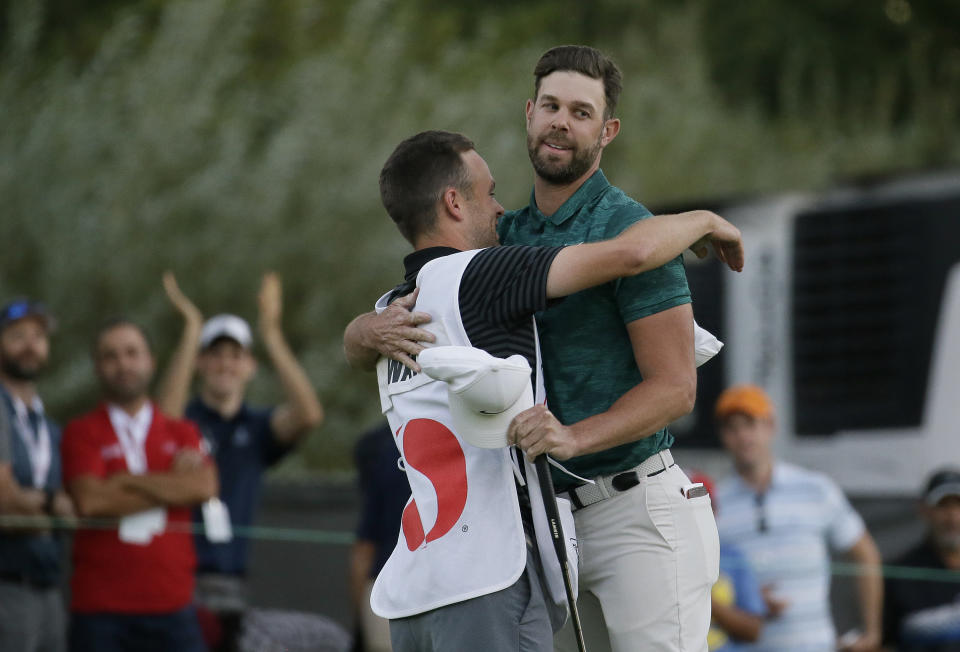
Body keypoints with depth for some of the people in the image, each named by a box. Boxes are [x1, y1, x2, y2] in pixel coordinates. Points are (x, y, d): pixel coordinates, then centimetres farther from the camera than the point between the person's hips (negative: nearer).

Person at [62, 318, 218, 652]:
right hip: (100, 608, -2)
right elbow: (89, 500, -13)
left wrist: (128, 482, -6)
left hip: (171, 605, 2)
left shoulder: (182, 433, 14)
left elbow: (205, 486, -6)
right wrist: (173, 487, -3)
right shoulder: (82, 433, 5)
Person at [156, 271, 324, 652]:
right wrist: (192, 329, -23)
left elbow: (308, 415, -10)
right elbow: (165, 413, -23)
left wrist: (271, 333, -14)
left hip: (227, 588, 4)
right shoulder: (184, 421, 2)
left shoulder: (257, 428, 10)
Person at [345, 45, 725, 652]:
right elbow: (355, 343, 15)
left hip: (639, 510, -7)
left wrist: (574, 437, -29)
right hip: (552, 521, 7)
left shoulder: (629, 231, -8)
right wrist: (376, 329, -11)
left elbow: (675, 387, -13)